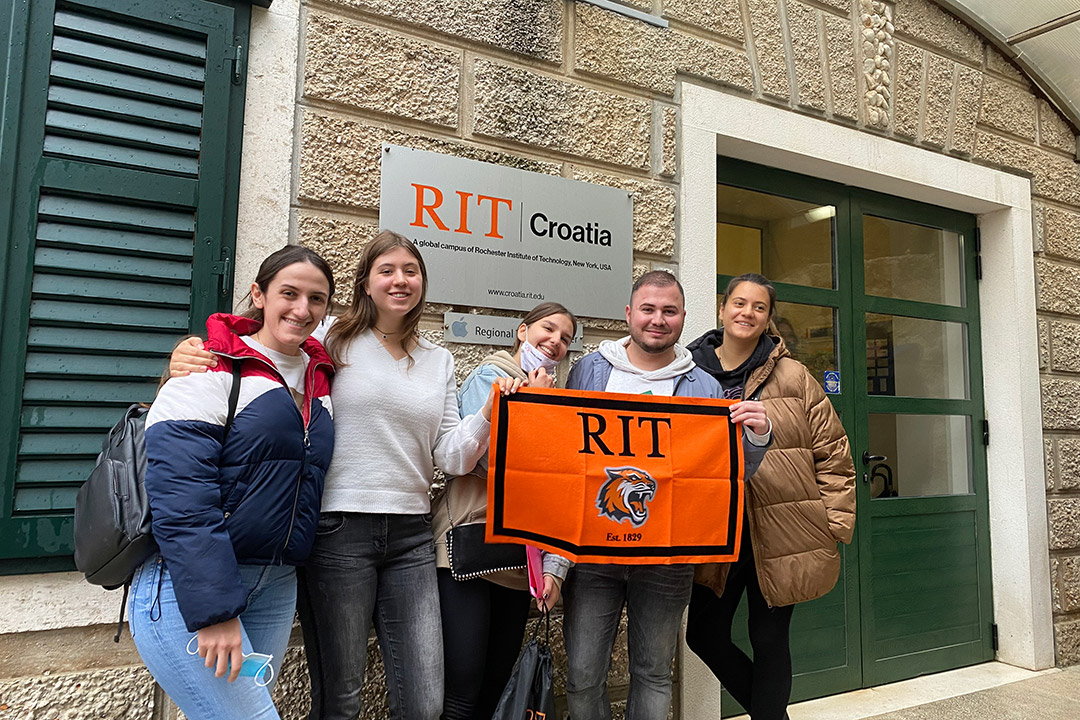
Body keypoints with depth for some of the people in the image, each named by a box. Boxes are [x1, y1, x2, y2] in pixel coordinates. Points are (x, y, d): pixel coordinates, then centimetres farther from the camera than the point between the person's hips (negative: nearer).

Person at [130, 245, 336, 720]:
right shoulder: (212, 370, -9)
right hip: (186, 584, -6)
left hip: (276, 587, 7)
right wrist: (214, 610, -21)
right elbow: (180, 496, -17)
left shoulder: (320, 379, 11)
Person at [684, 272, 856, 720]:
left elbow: (833, 453, 1)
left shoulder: (792, 376, -1)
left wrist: (835, 524, -3)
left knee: (769, 640, 7)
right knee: (703, 634, 10)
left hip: (783, 531, -2)